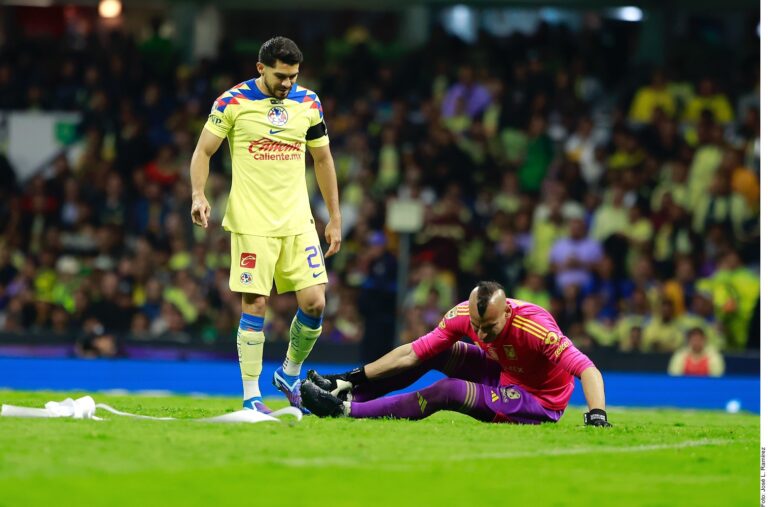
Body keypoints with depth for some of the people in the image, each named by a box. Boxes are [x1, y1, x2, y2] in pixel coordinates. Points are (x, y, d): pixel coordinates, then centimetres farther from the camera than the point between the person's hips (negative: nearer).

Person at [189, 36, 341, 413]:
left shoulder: (308, 103, 6)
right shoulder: (232, 102, -5)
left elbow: (322, 160, 16)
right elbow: (203, 151, 1)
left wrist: (335, 218, 15)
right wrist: (198, 195, -16)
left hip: (298, 221, 4)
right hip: (252, 223, -4)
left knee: (314, 301, -4)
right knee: (255, 304, -6)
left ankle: (290, 374, 20)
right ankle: (250, 396, 2)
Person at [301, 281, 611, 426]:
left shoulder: (533, 326, -34)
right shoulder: (463, 315, -18)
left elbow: (586, 369, -39)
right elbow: (412, 353, -11)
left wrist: (597, 416, -53)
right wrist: (356, 377, -11)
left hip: (539, 404, -6)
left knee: (448, 391, -24)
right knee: (435, 353, -5)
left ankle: (346, 410, -18)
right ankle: (347, 390, 4)